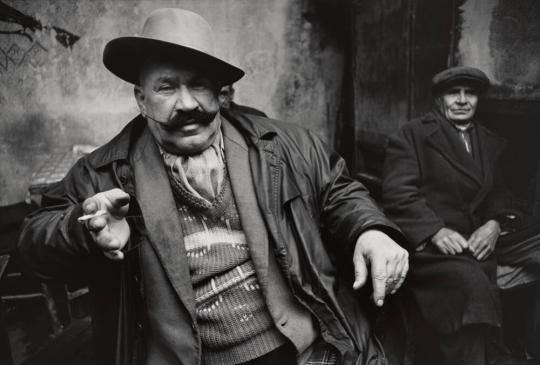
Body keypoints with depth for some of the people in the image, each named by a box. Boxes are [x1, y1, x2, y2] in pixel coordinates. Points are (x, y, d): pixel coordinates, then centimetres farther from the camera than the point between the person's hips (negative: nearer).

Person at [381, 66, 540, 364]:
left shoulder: (490, 143, 22)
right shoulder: (411, 135, 4)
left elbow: (499, 194, 18)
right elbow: (398, 193, -7)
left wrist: (495, 223, -6)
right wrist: (436, 231, -21)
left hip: (479, 241, 6)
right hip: (427, 245, -6)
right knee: (471, 284, -34)